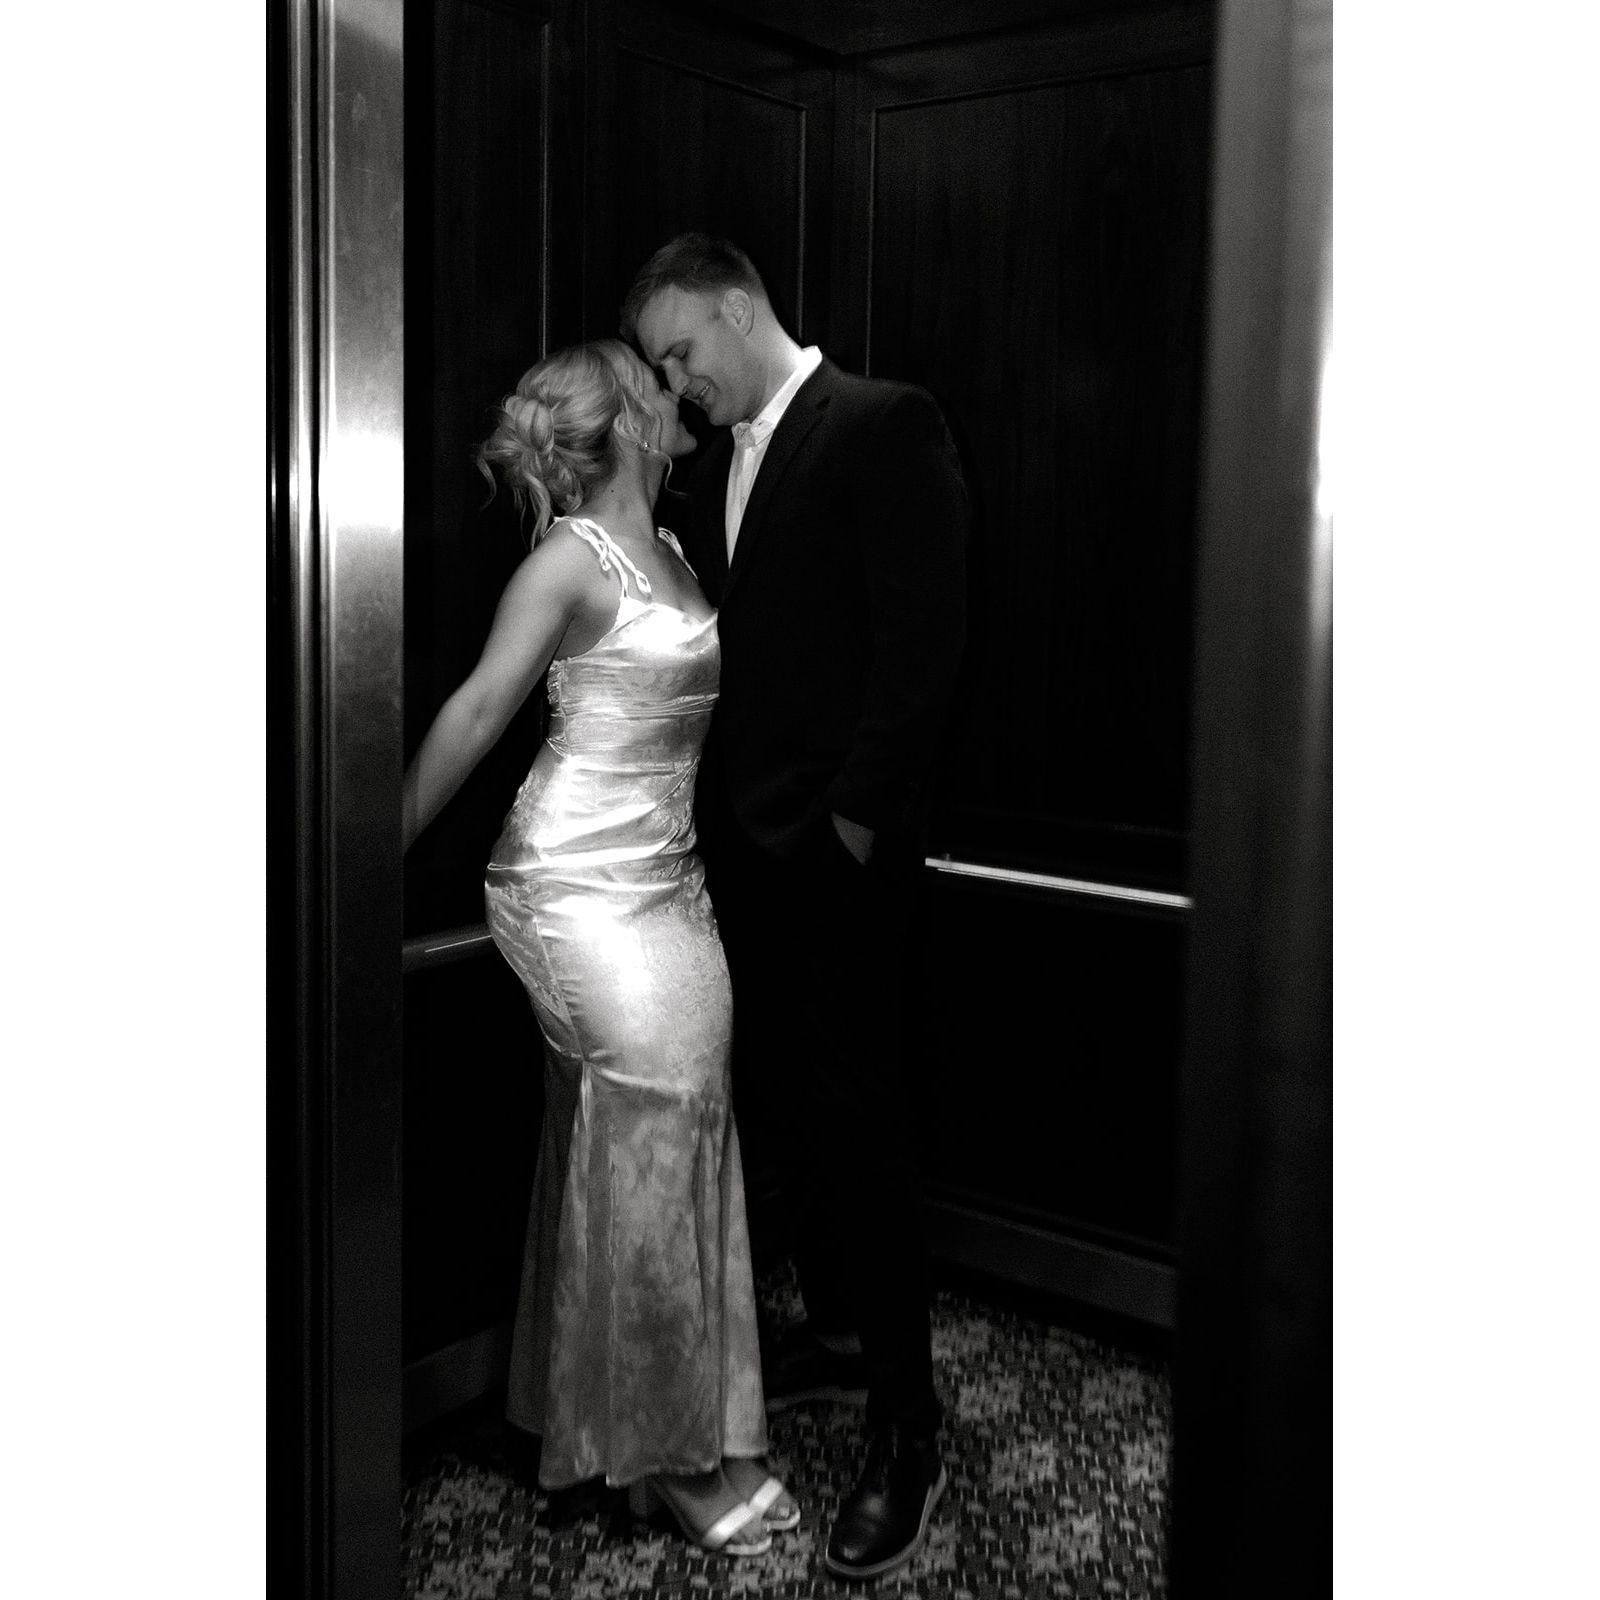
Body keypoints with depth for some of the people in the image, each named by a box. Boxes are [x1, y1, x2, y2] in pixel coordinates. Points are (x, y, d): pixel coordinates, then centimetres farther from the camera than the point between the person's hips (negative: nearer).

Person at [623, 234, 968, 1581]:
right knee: (785, 1101, 14)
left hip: (837, 848, -7)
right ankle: (837, 1328, 33)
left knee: (856, 1118, -3)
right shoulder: (717, 471, 18)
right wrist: (710, 809, 5)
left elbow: (923, 636, -14)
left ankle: (907, 1431, 9)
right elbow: (724, 644, 16)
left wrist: (858, 812, -16)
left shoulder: (885, 425, -7)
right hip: (742, 845, 8)